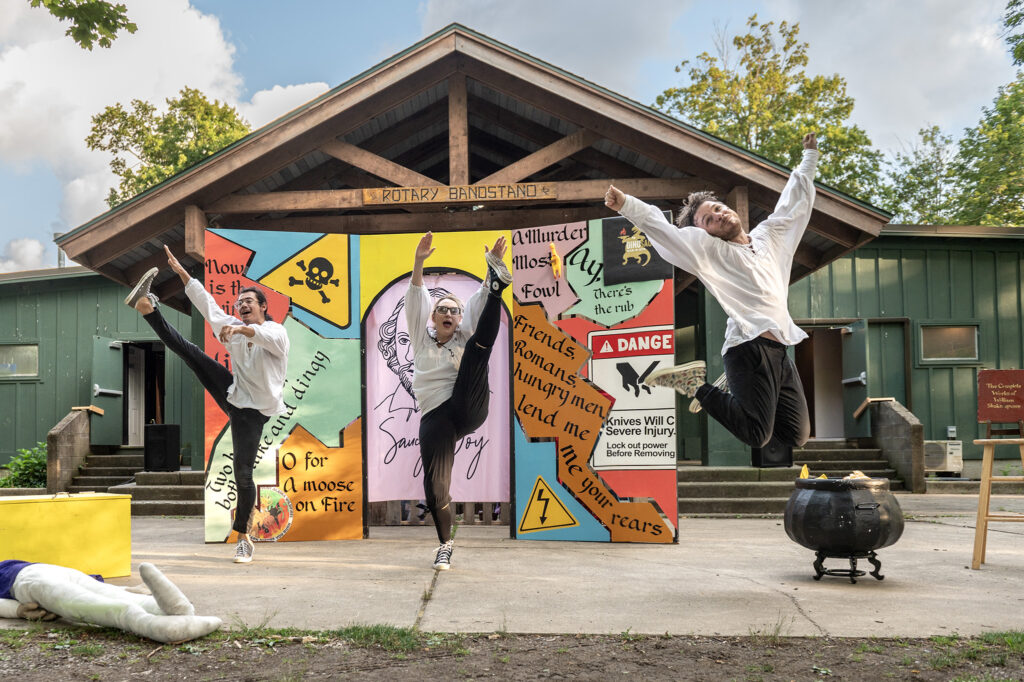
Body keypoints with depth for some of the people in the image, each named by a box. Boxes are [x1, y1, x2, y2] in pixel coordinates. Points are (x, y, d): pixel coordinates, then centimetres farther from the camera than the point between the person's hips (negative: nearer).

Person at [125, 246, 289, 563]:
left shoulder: (276, 333, -9)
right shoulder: (234, 330, 9)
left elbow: (266, 336, -34)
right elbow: (207, 303, 8)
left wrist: (241, 328, -52)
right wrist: (181, 271, 5)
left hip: (253, 411, -5)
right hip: (233, 394, 5)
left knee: (243, 472, -9)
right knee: (189, 350, -7)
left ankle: (243, 538, 4)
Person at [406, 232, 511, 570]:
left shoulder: (464, 337, 14)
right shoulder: (422, 337, 15)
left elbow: (479, 301, 2)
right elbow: (416, 298, 1)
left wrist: (493, 263, -11)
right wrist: (418, 262, -13)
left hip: (469, 409, -1)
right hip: (435, 417, 1)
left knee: (478, 346, -13)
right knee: (435, 484, -5)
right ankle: (445, 546, 13)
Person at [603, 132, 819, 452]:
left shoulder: (769, 235, 21)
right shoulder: (709, 250, 3)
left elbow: (795, 201, 35)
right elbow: (663, 229, -10)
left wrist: (809, 158, 40)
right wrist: (627, 205, -24)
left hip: (781, 352, 7)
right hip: (751, 348, -7)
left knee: (796, 436, 6)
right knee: (757, 436, -16)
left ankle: (732, 386, 21)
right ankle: (696, 384, 4)